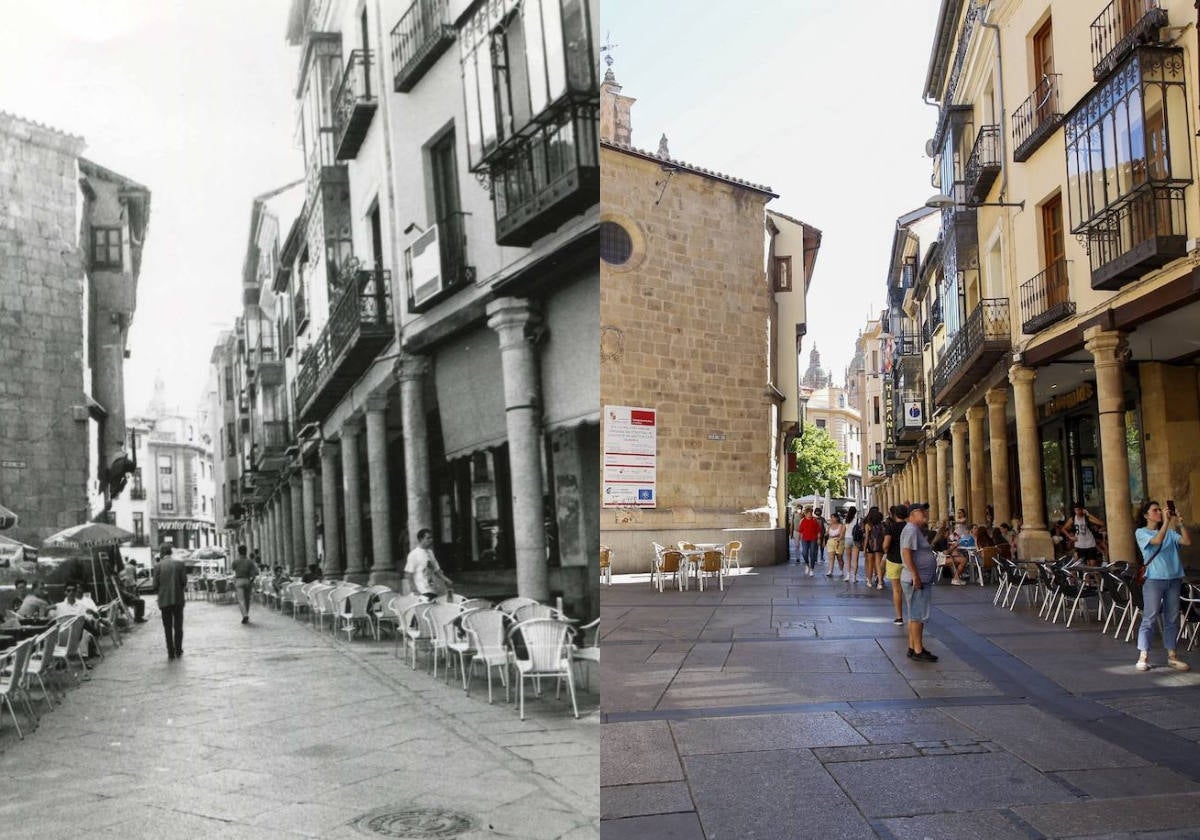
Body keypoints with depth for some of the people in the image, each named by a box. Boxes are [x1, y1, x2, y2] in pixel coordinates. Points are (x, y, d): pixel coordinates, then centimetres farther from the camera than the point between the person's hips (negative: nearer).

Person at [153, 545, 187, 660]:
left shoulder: (158, 566, -4)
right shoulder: (179, 564, -1)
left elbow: (155, 585, -5)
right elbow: (184, 581, -3)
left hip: (164, 600, -1)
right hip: (178, 599, 1)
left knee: (167, 627, 6)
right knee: (178, 626, 12)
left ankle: (171, 653, 4)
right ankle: (178, 651, 15)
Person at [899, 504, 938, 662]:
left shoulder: (917, 530, 18)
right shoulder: (911, 530, -15)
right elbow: (906, 552, -25)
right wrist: (916, 576, -27)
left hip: (922, 579, 11)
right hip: (916, 580, -11)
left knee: (915, 615, 13)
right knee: (918, 615, -8)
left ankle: (913, 648, 19)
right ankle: (918, 651, -5)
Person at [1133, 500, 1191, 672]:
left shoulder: (1170, 532, 13)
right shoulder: (1141, 532, 1)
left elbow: (1187, 542, -2)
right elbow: (1157, 540, -18)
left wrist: (1179, 523, -6)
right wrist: (1166, 521, -16)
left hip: (1174, 579, 5)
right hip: (1154, 579, -5)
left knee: (1172, 618, 9)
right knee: (1150, 618, -6)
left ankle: (1171, 656, 16)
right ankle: (1143, 657, -3)